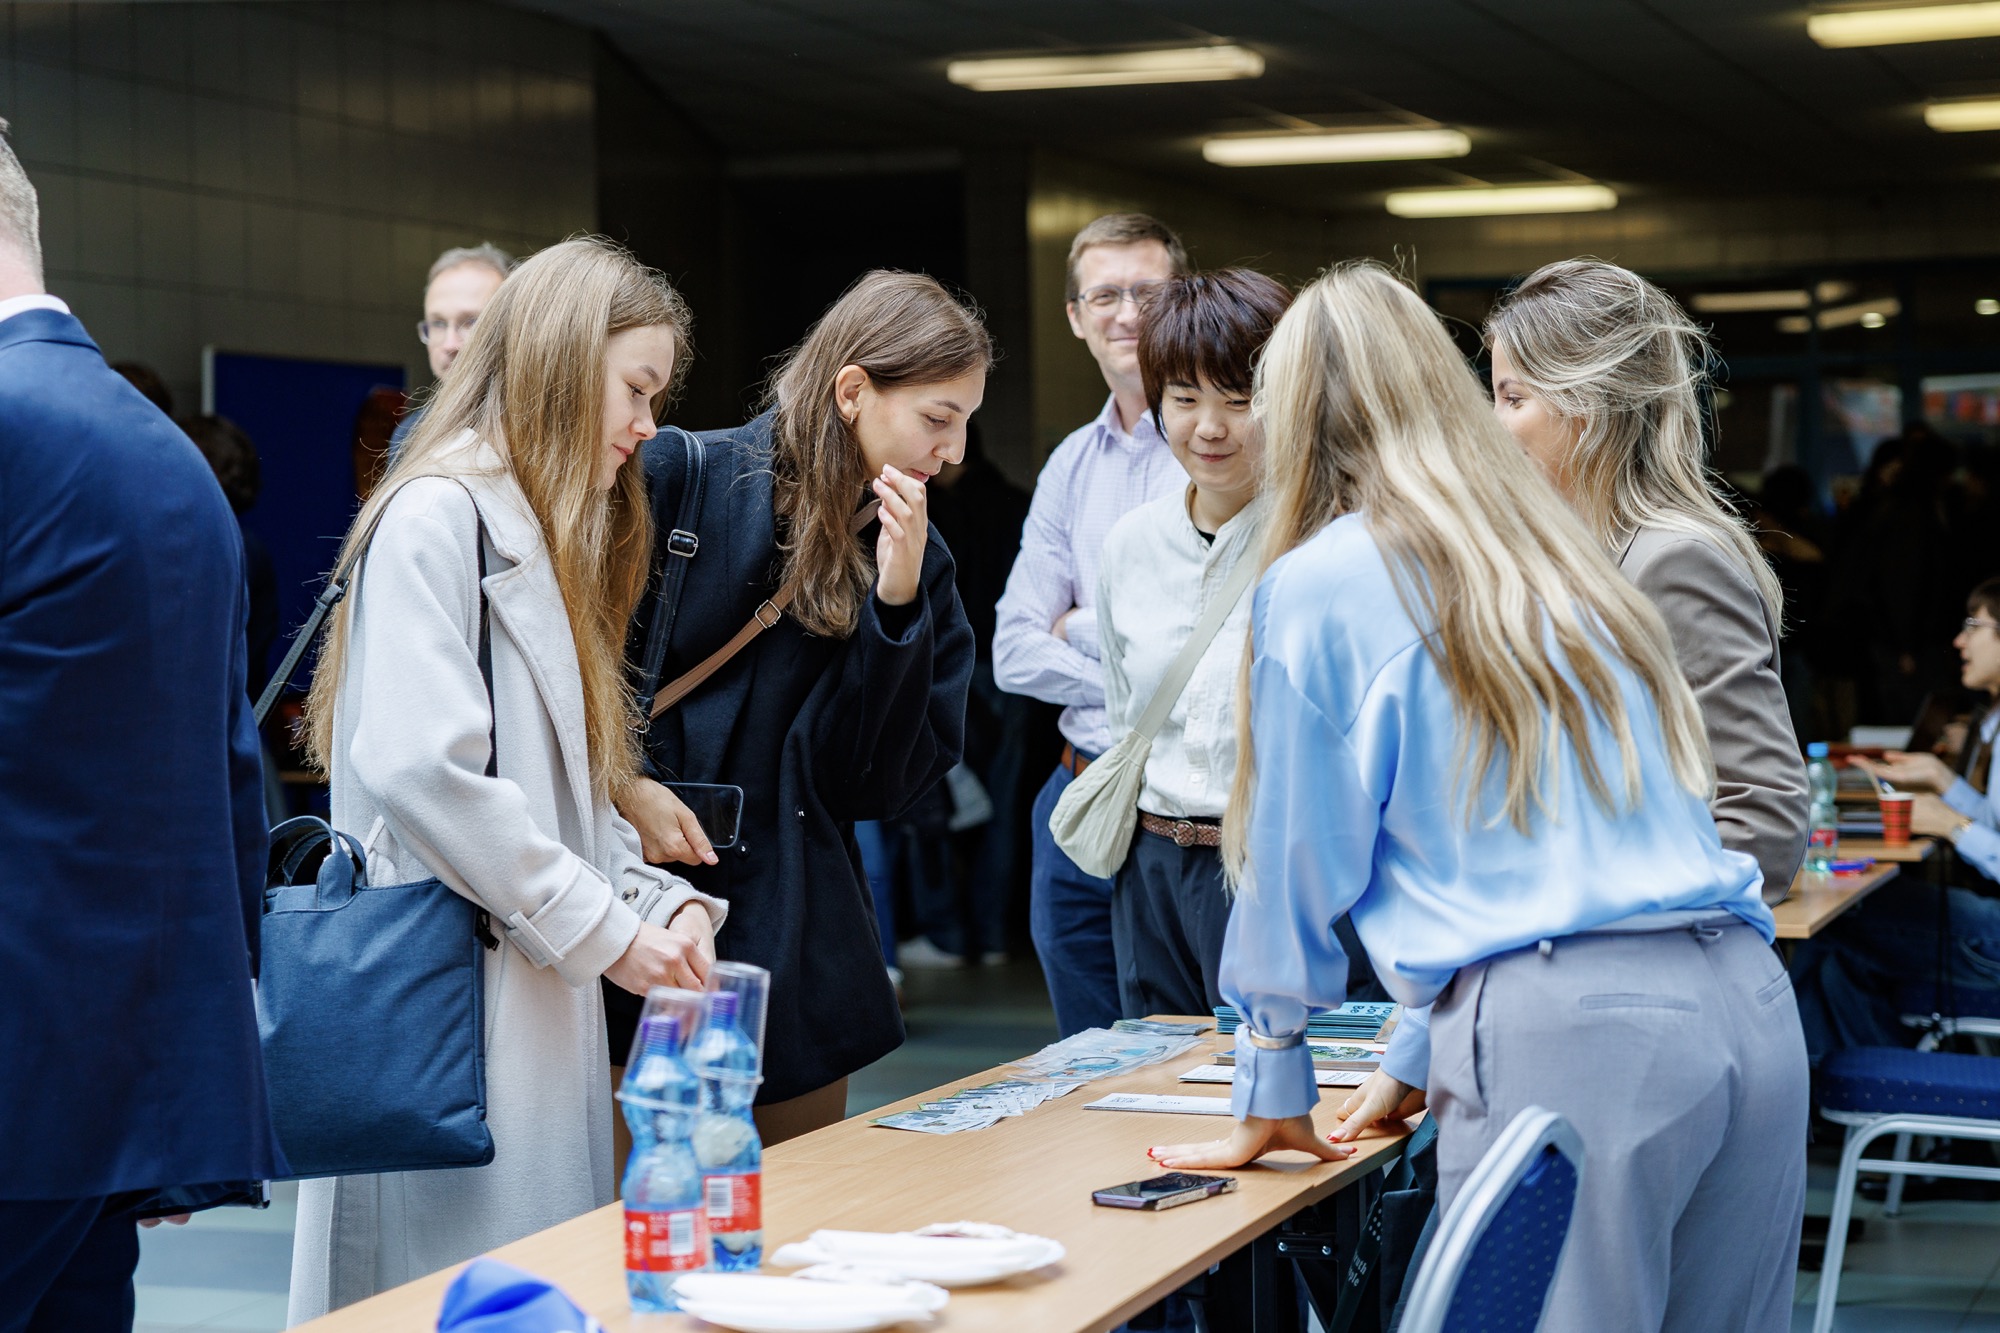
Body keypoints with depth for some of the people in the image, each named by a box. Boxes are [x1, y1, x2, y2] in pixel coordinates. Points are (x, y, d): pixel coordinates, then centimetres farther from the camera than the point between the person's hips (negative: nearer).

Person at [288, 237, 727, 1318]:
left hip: (540, 1006, 10)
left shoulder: (549, 540, 22)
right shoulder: (439, 513, -9)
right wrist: (604, 930, -15)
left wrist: (663, 899, 5)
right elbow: (422, 766, -21)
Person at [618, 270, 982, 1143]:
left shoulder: (916, 560, 8)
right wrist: (620, 782, -17)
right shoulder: (679, 480, -6)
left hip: (796, 950, 5)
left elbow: (877, 785, 1)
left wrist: (895, 604, -9)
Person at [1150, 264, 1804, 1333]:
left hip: (1564, 1036, -6)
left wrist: (1271, 1096, 21)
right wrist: (1416, 1059, 39)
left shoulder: (1318, 588, 3)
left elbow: (1296, 870, 8)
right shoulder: (1558, 560, 23)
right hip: (1747, 1002, 7)